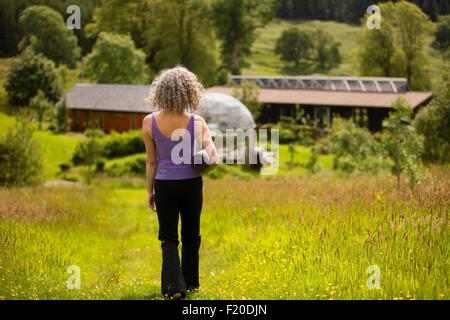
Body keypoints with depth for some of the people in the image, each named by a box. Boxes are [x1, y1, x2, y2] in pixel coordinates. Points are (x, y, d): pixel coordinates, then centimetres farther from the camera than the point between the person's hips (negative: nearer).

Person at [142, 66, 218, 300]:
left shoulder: (150, 122, -9)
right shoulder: (197, 122, -11)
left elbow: (151, 161, -2)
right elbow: (213, 160, -15)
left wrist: (149, 191, 9)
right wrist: (197, 171, 6)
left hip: (164, 185, 0)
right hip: (191, 185, 0)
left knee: (169, 238, 8)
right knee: (191, 235, 18)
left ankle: (175, 286, -6)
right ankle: (190, 282, 30)